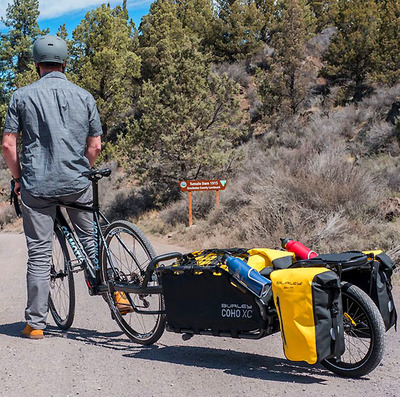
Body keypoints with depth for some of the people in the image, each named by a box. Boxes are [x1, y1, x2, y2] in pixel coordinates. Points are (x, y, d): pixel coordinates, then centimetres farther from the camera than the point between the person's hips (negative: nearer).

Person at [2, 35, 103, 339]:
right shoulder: (84, 96, 6)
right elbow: (95, 146, 6)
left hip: (37, 185, -1)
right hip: (77, 183, 1)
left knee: (39, 254, 4)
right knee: (91, 240, 19)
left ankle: (35, 323, 10)